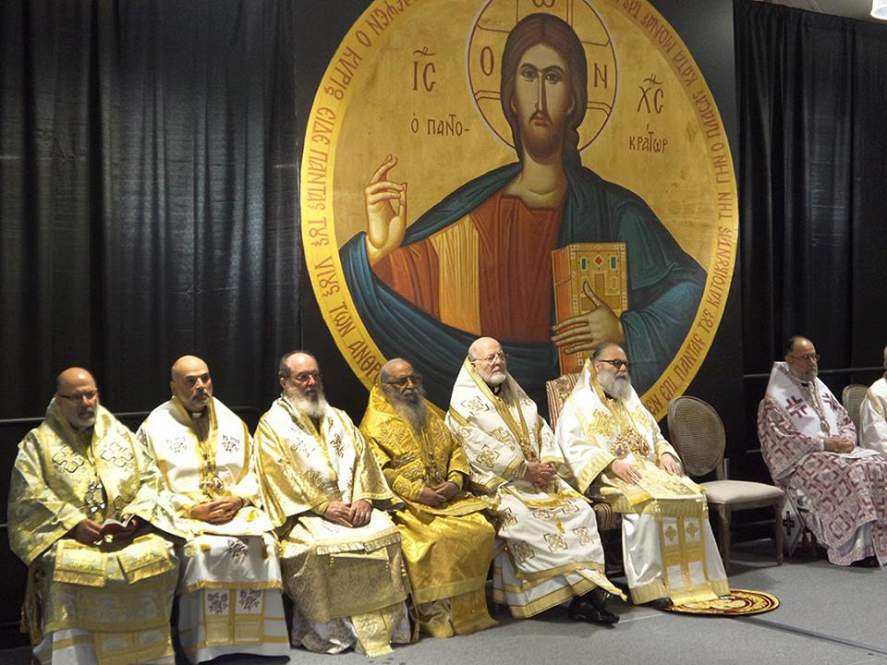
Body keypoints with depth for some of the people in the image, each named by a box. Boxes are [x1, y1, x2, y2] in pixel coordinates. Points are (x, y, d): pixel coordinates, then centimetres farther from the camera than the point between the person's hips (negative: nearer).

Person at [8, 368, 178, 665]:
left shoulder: (120, 434, 19)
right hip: (68, 537, -2)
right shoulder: (37, 442, 10)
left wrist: (135, 516, -6)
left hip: (128, 534, 2)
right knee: (67, 568, -35)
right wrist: (73, 523, -15)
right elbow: (30, 496, -3)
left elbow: (150, 478, 12)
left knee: (158, 555, -26)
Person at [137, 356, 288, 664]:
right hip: (183, 515, -3)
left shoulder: (232, 422, 16)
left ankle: (257, 639, -13)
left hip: (237, 509, 3)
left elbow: (252, 474, 15)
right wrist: (192, 509, -14)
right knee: (204, 550, -33)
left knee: (263, 543, -25)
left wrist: (238, 500, -7)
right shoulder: (156, 426, 5)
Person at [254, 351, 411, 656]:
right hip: (304, 512, -4)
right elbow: (280, 474, -8)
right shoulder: (272, 424, 4)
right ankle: (330, 631, -21)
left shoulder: (338, 418, 21)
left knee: (385, 532, -22)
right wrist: (323, 506, -17)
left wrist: (363, 498, -9)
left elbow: (360, 457, 10)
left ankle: (383, 623, -15)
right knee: (320, 547, -34)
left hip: (351, 506, 4)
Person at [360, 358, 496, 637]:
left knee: (482, 530, -19)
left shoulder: (429, 415, 21)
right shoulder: (375, 424, 2)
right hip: (407, 505, -5)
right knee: (438, 537, -32)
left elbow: (455, 449, 17)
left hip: (448, 497, 6)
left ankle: (472, 608, -7)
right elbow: (378, 470, -10)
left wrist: (456, 480, -4)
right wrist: (416, 492, -18)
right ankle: (435, 614, -18)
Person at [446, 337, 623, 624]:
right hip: (499, 483, -6)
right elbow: (482, 451, -12)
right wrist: (525, 470, -16)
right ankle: (581, 592, -30)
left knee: (580, 510, -18)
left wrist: (549, 462, -6)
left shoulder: (516, 395, 20)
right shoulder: (464, 404, -1)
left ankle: (588, 585, -24)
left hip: (538, 475, 6)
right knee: (526, 519, -33)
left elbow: (542, 430, 15)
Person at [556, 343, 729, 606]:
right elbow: (572, 446, -9)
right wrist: (611, 462, -21)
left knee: (691, 495, -19)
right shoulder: (580, 403, 4)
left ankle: (693, 576, -16)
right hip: (606, 477, -6)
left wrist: (665, 454, 3)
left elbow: (655, 436, 27)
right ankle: (647, 584, -31)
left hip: (649, 470, 6)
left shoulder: (630, 399, 25)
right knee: (645, 502, -35)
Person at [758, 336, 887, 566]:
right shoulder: (774, 400, -5)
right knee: (851, 472, -32)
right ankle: (856, 547, -29)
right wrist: (824, 444, -18)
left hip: (837, 451, 7)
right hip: (800, 461, -7)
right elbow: (782, 441, -13)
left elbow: (845, 421, 21)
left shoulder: (821, 389, 18)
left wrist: (847, 439, -3)